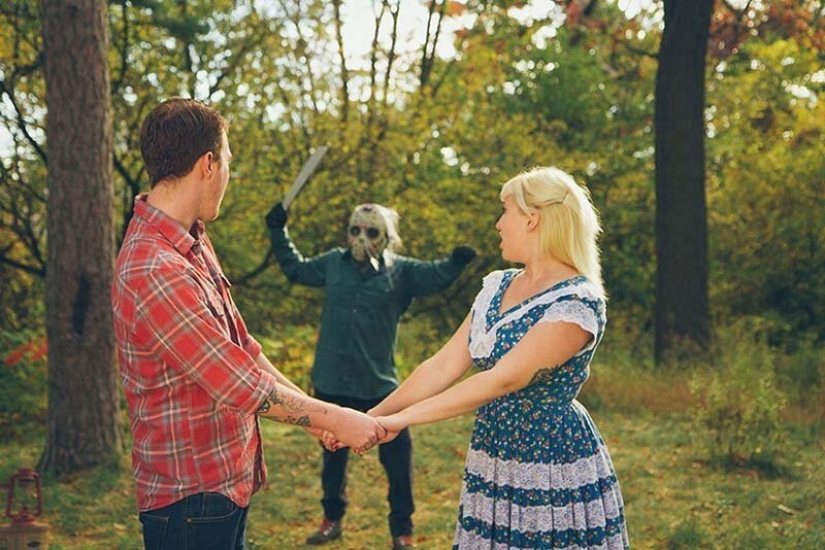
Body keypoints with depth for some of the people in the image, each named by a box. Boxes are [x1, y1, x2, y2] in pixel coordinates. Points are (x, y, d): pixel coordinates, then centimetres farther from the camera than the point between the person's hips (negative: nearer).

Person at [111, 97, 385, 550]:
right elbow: (242, 385, -23)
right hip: (190, 497, -9)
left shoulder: (194, 244, 7)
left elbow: (241, 347, 15)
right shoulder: (156, 274, -26)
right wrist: (336, 420, -13)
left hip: (228, 482, 9)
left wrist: (307, 409, 13)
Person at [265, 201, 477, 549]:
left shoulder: (401, 271, 0)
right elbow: (295, 269, 22)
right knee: (333, 455, 17)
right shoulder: (332, 264, 7)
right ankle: (332, 519, 36)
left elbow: (436, 275, -9)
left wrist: (455, 262, -30)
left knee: (397, 458, 1)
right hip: (332, 383, 3)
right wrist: (278, 232, 17)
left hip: (379, 384, -2)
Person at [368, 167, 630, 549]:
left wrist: (403, 418, -25)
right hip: (489, 469, 7)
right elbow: (444, 365, 5)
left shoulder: (577, 303, -17)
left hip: (554, 464, -7)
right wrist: (373, 416, -4)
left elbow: (503, 379, -24)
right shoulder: (497, 287, 7)